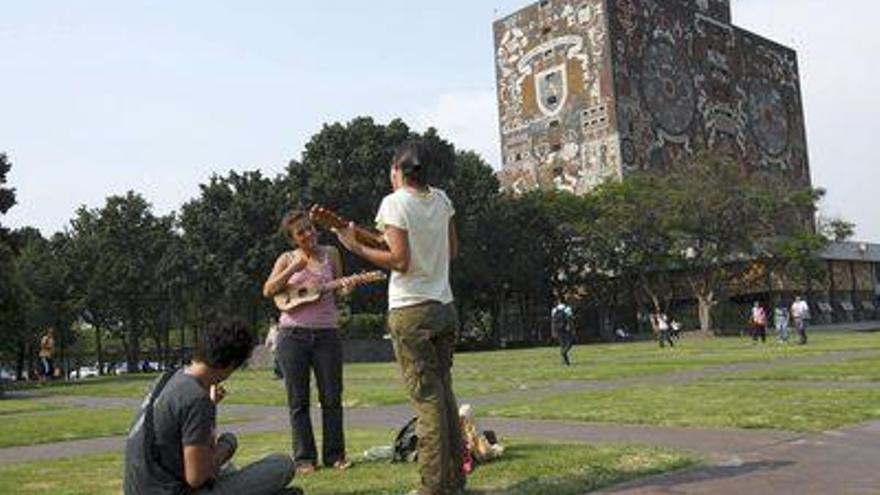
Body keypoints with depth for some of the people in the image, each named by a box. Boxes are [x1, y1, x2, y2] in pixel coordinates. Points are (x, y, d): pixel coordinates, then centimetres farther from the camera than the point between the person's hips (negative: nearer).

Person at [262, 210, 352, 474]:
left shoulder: (330, 253, 9)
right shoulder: (287, 259, 7)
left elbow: (339, 289, 12)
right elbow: (268, 291, -5)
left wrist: (346, 288, -11)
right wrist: (293, 268, -15)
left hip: (327, 332, 1)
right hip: (293, 334, 0)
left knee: (332, 397, 1)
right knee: (298, 400, 3)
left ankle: (334, 455, 11)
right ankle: (304, 458, 11)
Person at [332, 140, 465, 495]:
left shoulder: (395, 202, -9)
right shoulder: (441, 199, 9)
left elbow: (400, 261, -15)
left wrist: (356, 247, -7)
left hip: (410, 311, -6)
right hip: (444, 307, 6)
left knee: (427, 399, -4)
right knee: (444, 393, 13)